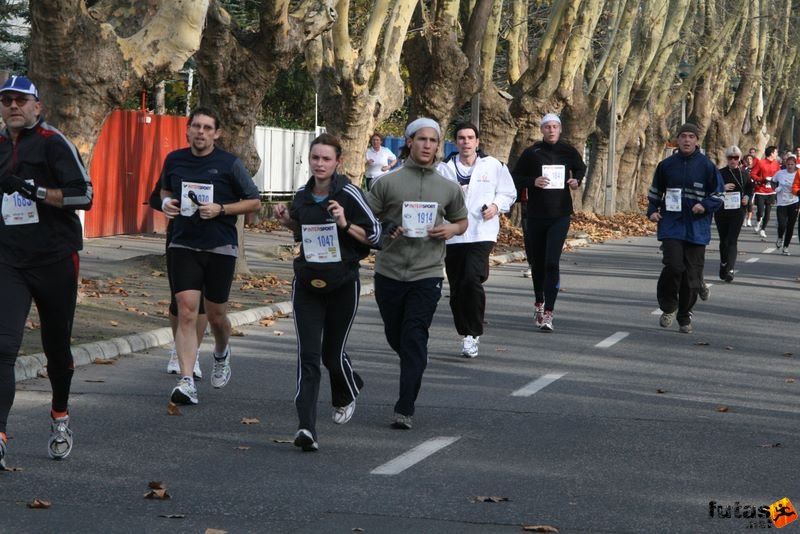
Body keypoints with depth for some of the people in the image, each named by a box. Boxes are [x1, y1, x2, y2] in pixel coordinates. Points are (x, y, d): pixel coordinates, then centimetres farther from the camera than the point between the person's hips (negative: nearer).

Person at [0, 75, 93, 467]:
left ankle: (60, 418, 37)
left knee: (57, 346, 12)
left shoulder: (53, 143, -7)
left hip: (56, 261, -3)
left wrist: (36, 191, -23)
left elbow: (83, 195, -15)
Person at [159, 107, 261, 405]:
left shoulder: (230, 164, -5)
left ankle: (221, 355, 44)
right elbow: (165, 190, 24)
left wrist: (221, 209, -14)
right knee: (186, 313, -11)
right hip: (183, 245, 1)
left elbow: (254, 202, 0)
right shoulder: (175, 160, 4)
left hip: (220, 247, -1)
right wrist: (166, 203, 1)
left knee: (215, 314, 10)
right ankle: (186, 383, -15)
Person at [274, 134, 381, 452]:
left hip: (342, 284, -3)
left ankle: (347, 394, 43)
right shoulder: (302, 197, 5)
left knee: (333, 354, 7)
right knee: (308, 355, -8)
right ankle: (306, 428, -15)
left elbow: (374, 235, -8)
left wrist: (345, 224, -22)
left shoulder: (348, 194, -10)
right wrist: (288, 222, 2)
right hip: (307, 283, 3)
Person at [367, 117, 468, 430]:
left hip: (427, 275, -1)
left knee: (415, 340, -9)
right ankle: (413, 367, 44)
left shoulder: (449, 189, 6)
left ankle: (405, 410, -9)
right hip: (389, 272, 1)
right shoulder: (387, 183, 0)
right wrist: (384, 230, -14)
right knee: (395, 337, 13)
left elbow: (462, 221, 20)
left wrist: (451, 229, -3)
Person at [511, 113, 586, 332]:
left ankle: (548, 313, -15)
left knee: (552, 262, -14)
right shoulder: (531, 153, -1)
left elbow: (581, 168, 24)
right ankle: (539, 302, 38)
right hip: (536, 215, 1)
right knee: (537, 262, 13)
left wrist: (577, 180, 3)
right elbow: (515, 179, 3)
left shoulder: (568, 151, 3)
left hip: (560, 216, -1)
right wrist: (533, 181, -15)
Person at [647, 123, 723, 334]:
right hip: (671, 227, 0)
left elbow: (718, 195, 4)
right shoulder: (667, 165, 5)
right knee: (674, 266, -16)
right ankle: (668, 307, 6)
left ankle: (685, 316, 20)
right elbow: (655, 191, 19)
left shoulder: (707, 166, -1)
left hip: (697, 228, 0)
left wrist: (705, 205, -14)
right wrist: (652, 210, 4)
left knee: (692, 275, 3)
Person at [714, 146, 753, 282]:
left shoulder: (744, 173, 4)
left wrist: (747, 197, -1)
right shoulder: (720, 173, -2)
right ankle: (723, 265, 28)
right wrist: (722, 188, -20)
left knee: (732, 240, -9)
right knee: (723, 240, 12)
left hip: (738, 211, 0)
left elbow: (750, 188, 19)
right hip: (721, 211, 0)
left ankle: (730, 269, -15)